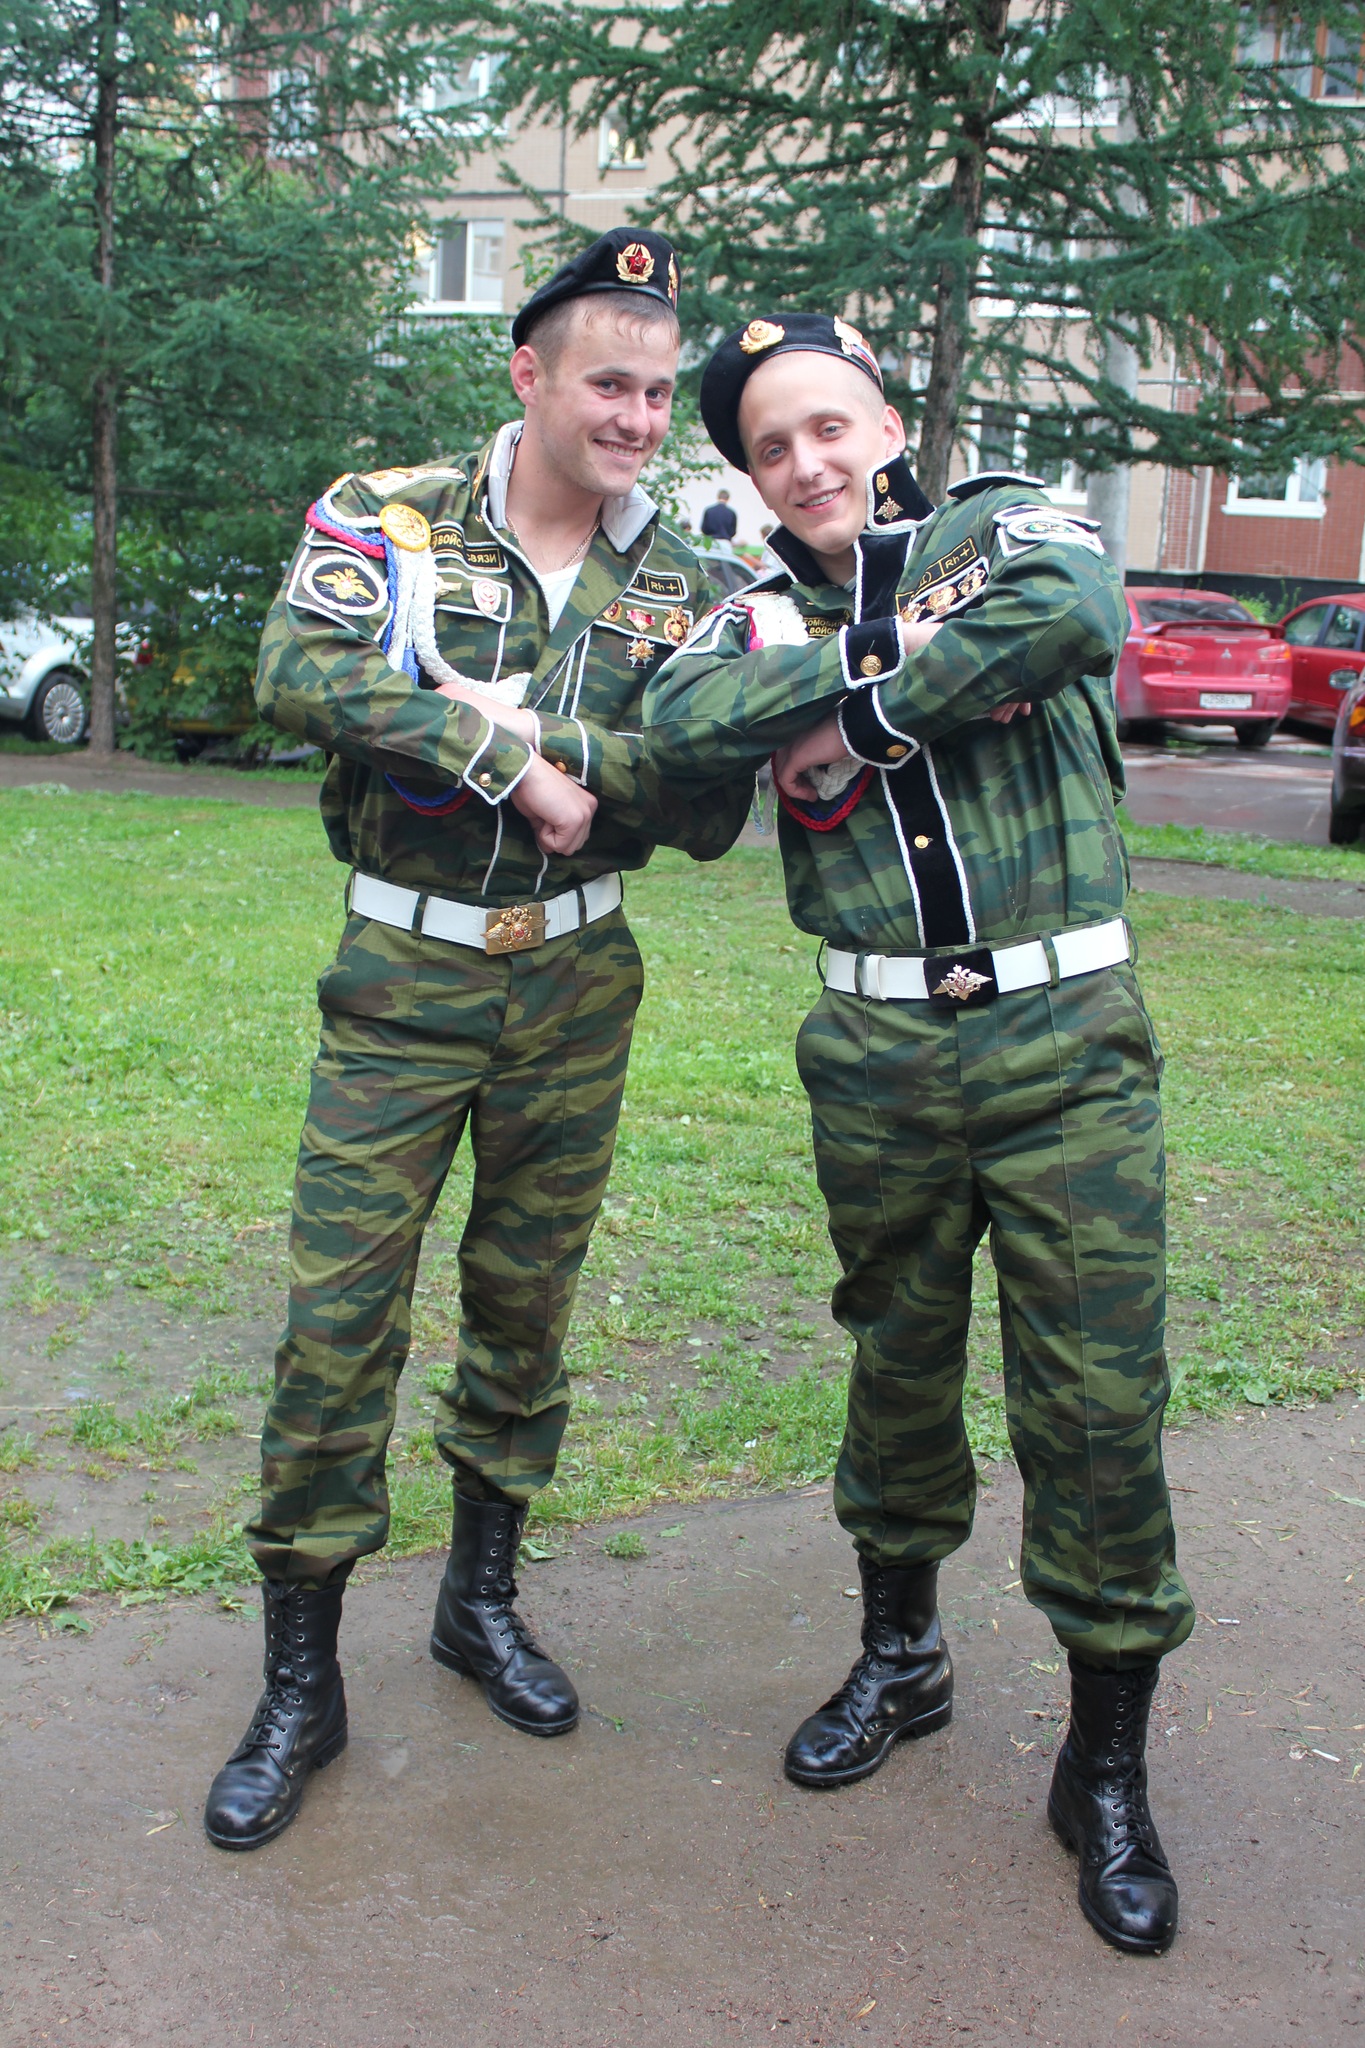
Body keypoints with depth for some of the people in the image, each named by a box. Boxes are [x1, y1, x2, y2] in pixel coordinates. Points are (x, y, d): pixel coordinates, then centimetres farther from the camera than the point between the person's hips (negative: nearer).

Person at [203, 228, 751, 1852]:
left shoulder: (674, 588, 2)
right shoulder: (386, 517, -4)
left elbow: (708, 816, -6)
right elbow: (298, 675, -23)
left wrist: (549, 732, -18)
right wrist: (510, 755, -24)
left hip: (575, 991, 3)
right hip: (404, 983, -2)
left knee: (525, 1302, 13)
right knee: (338, 1317, -2)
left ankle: (483, 1597, 34)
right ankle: (300, 1684, 12)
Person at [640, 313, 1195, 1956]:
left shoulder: (1003, 529, 3)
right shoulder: (766, 610, 10)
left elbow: (1077, 612, -22)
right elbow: (681, 728, -12)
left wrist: (858, 720, -14)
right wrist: (893, 648, -16)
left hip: (1064, 1036, -3)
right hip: (876, 1052, 3)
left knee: (1096, 1400, -2)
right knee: (900, 1362, 16)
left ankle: (1107, 1763, 15)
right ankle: (901, 1656, 38)